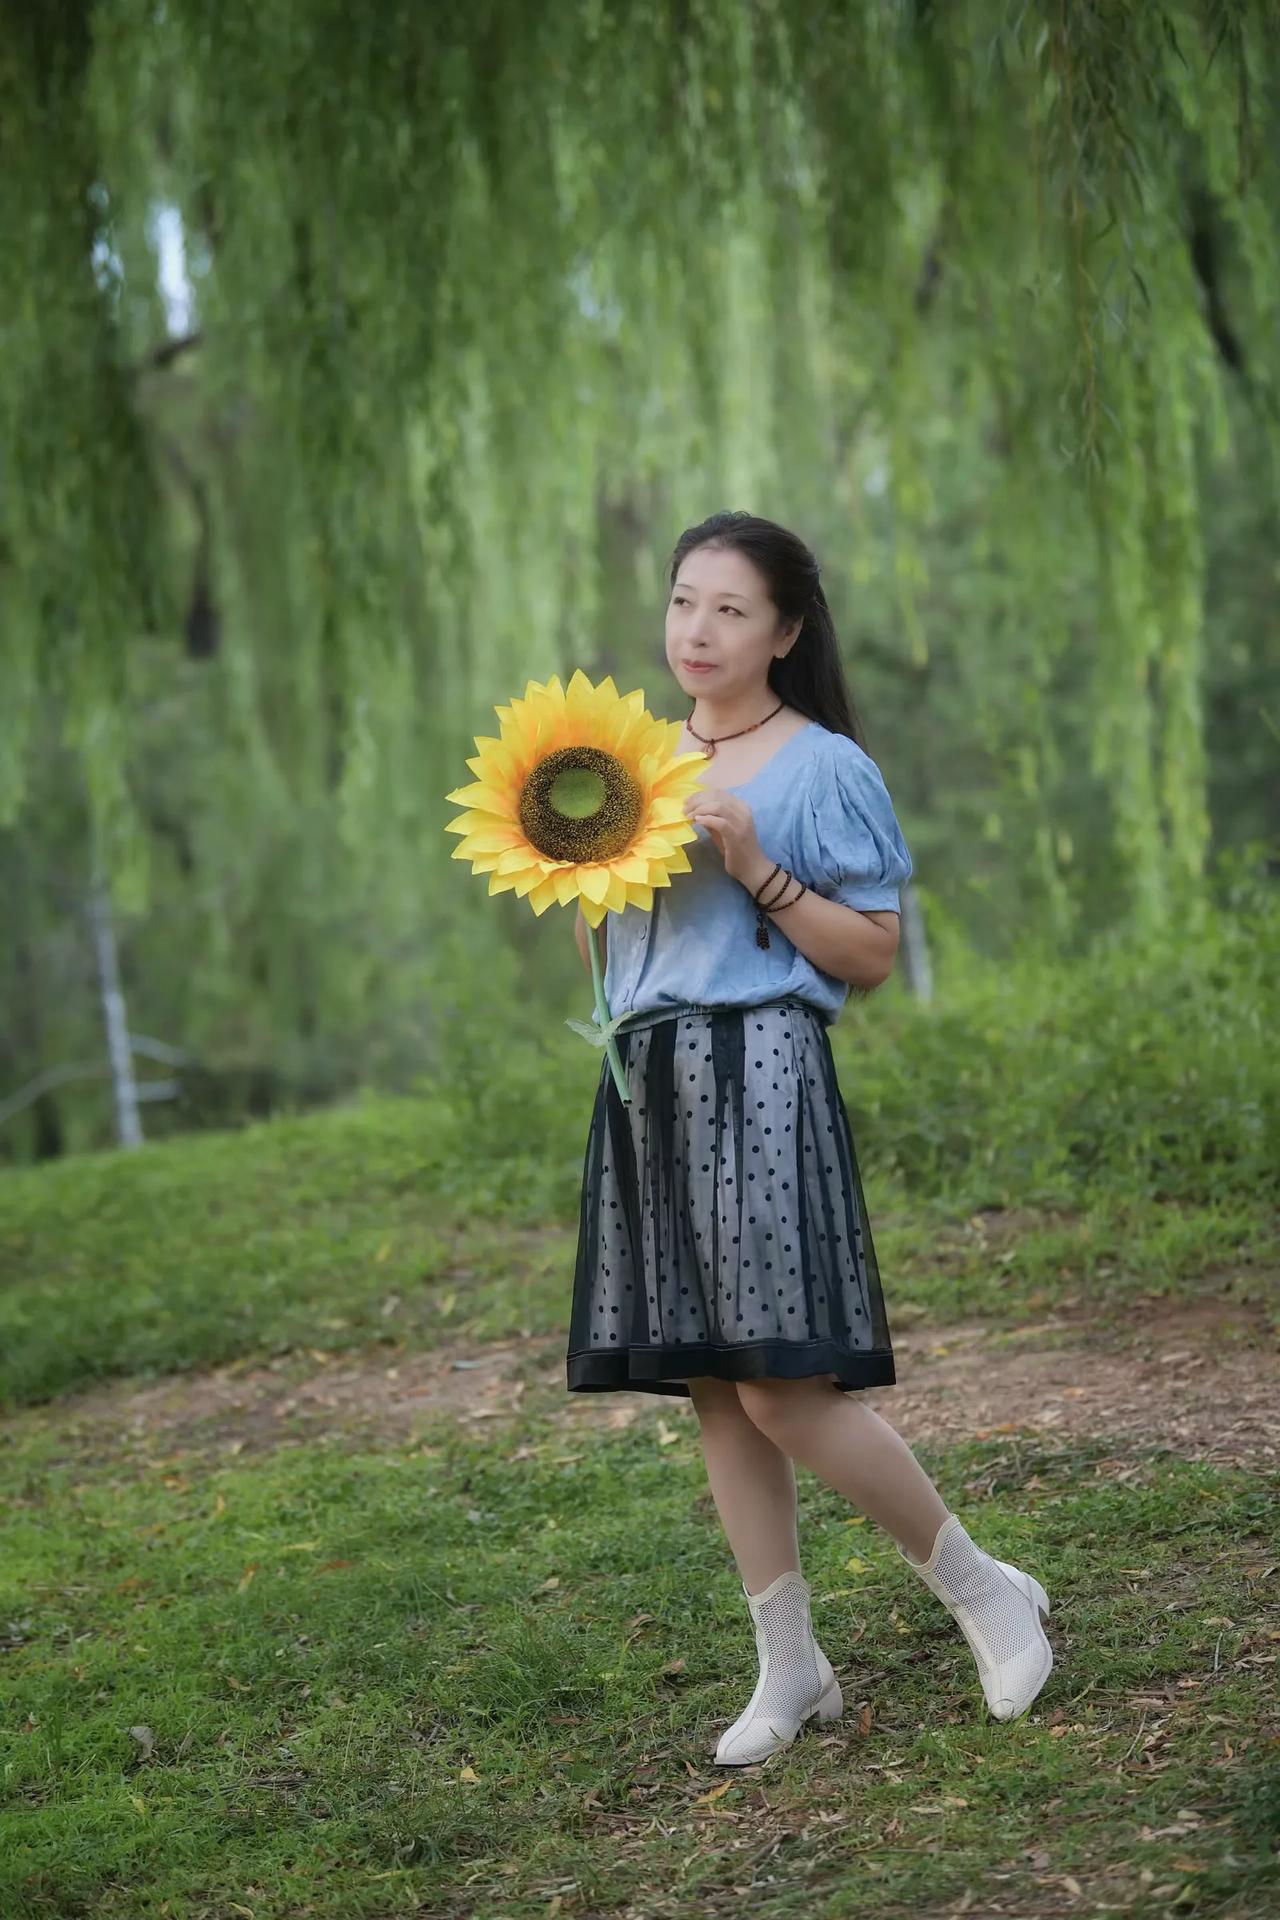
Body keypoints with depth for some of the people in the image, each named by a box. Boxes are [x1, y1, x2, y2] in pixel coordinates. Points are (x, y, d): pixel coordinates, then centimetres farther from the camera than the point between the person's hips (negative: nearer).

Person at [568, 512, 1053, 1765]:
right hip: (649, 1082, 7)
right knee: (714, 1394, 7)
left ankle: (984, 1592, 7)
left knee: (783, 1391, -12)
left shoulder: (824, 767, -3)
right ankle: (789, 1666, 16)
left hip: (761, 1074, -7)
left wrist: (757, 869, -15)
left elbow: (872, 956, -5)